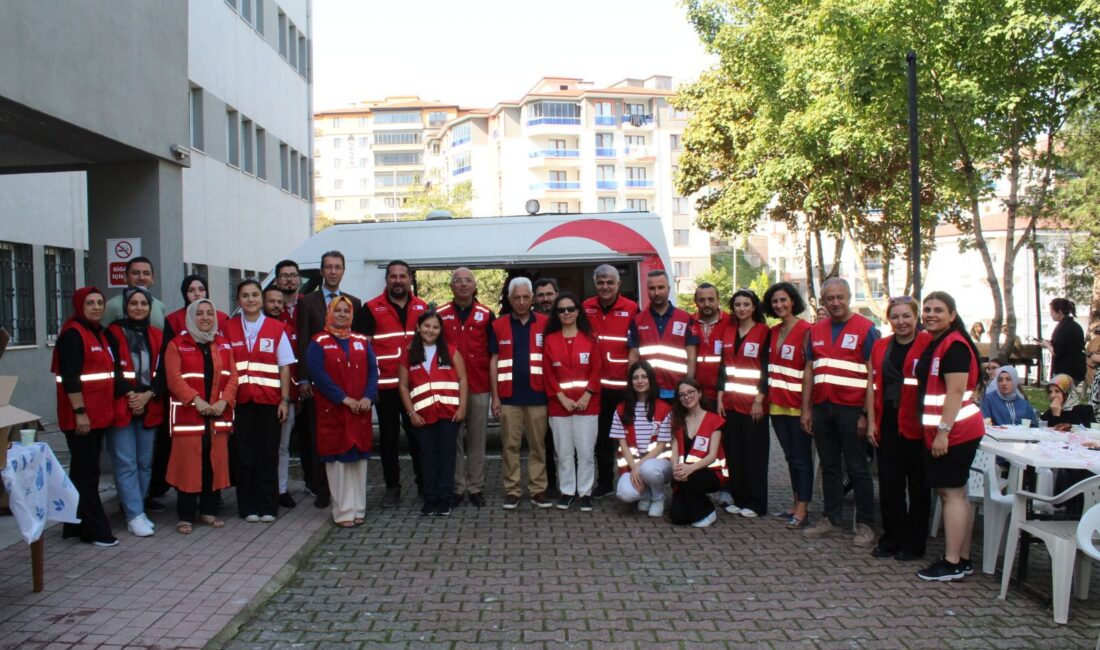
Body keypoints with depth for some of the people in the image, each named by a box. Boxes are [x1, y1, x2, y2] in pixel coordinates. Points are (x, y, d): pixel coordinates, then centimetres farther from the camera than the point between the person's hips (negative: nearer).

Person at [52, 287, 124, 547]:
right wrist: (80, 412, -21)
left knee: (85, 471, 14)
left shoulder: (100, 333, 14)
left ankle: (77, 525, 23)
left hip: (99, 414, 9)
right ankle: (95, 530, 4)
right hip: (81, 416, -9)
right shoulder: (73, 334, -11)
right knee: (86, 472, -2)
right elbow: (69, 377, -18)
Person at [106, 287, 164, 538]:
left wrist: (147, 395, -7)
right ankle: (135, 515, -3)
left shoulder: (156, 336, 12)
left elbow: (162, 372, 7)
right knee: (126, 463, -6)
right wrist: (129, 395, -12)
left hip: (150, 408, 4)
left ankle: (136, 509, 17)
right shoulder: (113, 333, 0)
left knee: (145, 462, 6)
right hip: (121, 408, -4)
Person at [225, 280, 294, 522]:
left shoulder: (276, 328, 5)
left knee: (268, 456, 3)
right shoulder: (228, 329, 6)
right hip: (239, 402, 1)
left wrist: (285, 400, -2)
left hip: (269, 402, 0)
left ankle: (268, 507, 13)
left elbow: (285, 367, 4)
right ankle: (248, 507, 14)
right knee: (243, 457, 3)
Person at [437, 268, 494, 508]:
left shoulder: (486, 315, 4)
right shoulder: (440, 315, 4)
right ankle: (457, 488, 13)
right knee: (453, 439, 4)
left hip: (479, 387, 0)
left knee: (477, 439, 6)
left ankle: (476, 487, 15)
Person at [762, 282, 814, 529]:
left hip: (797, 404, -7)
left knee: (802, 457, 1)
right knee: (790, 455, 14)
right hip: (777, 404, 7)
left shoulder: (805, 330, -10)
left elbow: (810, 369, -13)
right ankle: (796, 505, 23)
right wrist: (763, 397, 9)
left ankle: (803, 510, 8)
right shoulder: (773, 332, 11)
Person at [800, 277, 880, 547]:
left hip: (851, 410, -5)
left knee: (857, 469, 2)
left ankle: (865, 524, 11)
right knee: (829, 467, 13)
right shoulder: (816, 330, 12)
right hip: (822, 408, 5)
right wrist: (805, 409, 9)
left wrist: (866, 413, -13)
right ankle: (831, 518, 23)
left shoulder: (866, 329, -4)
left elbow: (873, 374, -8)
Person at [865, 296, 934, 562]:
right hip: (887, 423, 4)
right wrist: (871, 421, 5)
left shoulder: (928, 343, -5)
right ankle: (891, 539, 22)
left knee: (918, 485, 8)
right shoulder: (880, 346, 10)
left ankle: (914, 544, 19)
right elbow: (872, 385, 10)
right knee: (889, 483, 9)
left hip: (916, 424, -4)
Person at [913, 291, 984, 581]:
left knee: (951, 493, -6)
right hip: (941, 431, 10)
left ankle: (952, 563, -1)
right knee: (955, 493, 13)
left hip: (954, 431, -10)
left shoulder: (954, 345, -14)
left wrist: (943, 431, -24)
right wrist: (937, 432, 22)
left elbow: (956, 392, -21)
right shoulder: (934, 344, 17)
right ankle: (963, 559, 20)